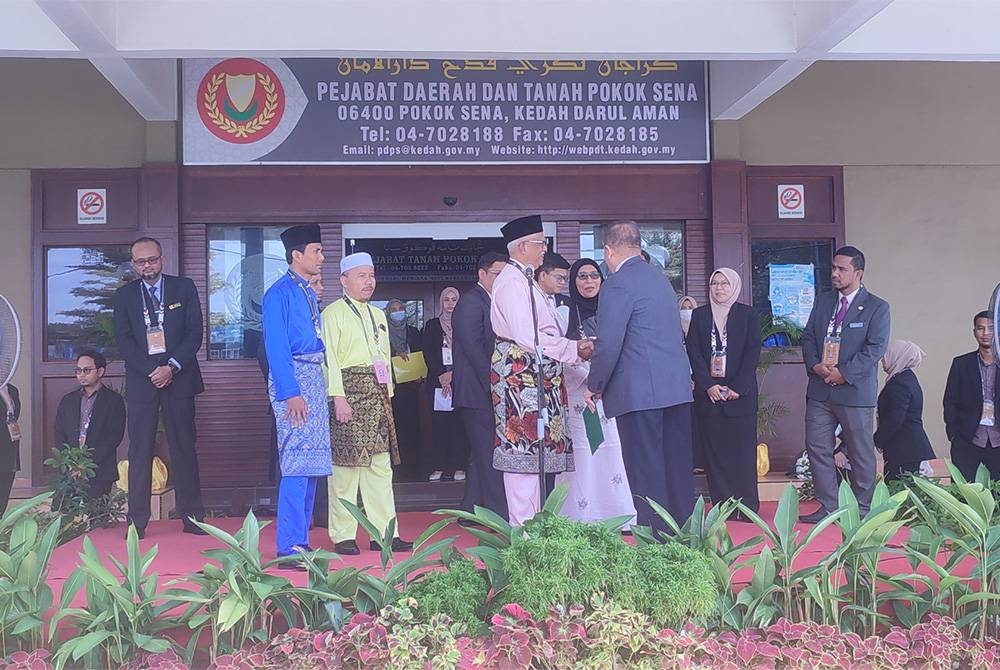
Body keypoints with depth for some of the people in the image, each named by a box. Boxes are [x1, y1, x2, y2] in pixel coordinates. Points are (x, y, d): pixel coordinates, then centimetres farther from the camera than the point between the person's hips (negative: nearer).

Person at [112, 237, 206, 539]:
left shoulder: (184, 287, 7)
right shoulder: (124, 295, 10)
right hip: (141, 380, 1)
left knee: (184, 447, 2)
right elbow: (123, 340, 3)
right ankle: (137, 521, 3)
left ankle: (191, 516, 7)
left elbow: (195, 332, 1)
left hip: (179, 378, -1)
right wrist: (150, 372, -9)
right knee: (139, 451, -1)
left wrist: (172, 367, -10)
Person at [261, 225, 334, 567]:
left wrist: (318, 384, 12)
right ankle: (288, 548, -8)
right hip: (291, 377, -9)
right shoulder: (279, 293, -9)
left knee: (312, 462, 10)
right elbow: (276, 347, -15)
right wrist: (291, 393, -20)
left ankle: (302, 540, 17)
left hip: (314, 377, 9)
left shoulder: (310, 293, 17)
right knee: (297, 463, -11)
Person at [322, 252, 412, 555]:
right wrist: (338, 397, -16)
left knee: (381, 464, 5)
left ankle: (384, 533, 9)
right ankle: (343, 536, 3)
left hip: (377, 394, 7)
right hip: (349, 391, -7)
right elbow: (330, 358, -8)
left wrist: (388, 393, 16)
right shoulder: (333, 313, -1)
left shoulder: (378, 315, 21)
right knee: (346, 464, -5)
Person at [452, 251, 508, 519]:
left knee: (481, 454, 14)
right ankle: (499, 514, -6)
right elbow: (473, 346, -18)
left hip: (487, 392, 10)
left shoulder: (491, 302, 19)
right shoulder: (471, 302, -10)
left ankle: (471, 512, 22)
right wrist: (492, 384, -18)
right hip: (479, 392, -10)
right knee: (490, 454, -9)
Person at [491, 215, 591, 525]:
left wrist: (574, 346, 7)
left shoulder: (524, 279, 19)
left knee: (532, 451, 12)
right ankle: (523, 529, -4)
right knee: (524, 450, -8)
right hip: (520, 378, -10)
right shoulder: (512, 280, -13)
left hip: (535, 379, 10)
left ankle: (530, 524, 19)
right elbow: (528, 337, -21)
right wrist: (574, 348, -13)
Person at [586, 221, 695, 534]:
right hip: (677, 387, 8)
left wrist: (594, 386, -3)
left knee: (646, 473, -2)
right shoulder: (660, 278, 17)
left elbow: (608, 344, -16)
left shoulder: (618, 284, -10)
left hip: (640, 391, -8)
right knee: (677, 467, 13)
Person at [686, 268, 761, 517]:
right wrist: (708, 385, -9)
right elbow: (693, 353, 3)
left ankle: (747, 506, 6)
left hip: (741, 393, -1)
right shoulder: (699, 315, 9)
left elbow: (753, 354, -1)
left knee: (743, 449, 0)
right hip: (708, 393, 2)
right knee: (714, 450, 2)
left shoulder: (748, 314, 5)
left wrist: (738, 388, -10)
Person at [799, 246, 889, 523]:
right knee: (818, 449, 4)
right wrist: (815, 365, -8)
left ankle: (862, 510, 18)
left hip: (855, 391, -4)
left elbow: (876, 347, -11)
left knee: (861, 453, 5)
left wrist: (844, 373, -17)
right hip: (819, 390, 5)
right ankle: (828, 507, 13)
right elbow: (808, 337, 11)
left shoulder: (877, 307, -3)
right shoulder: (822, 301, 12)